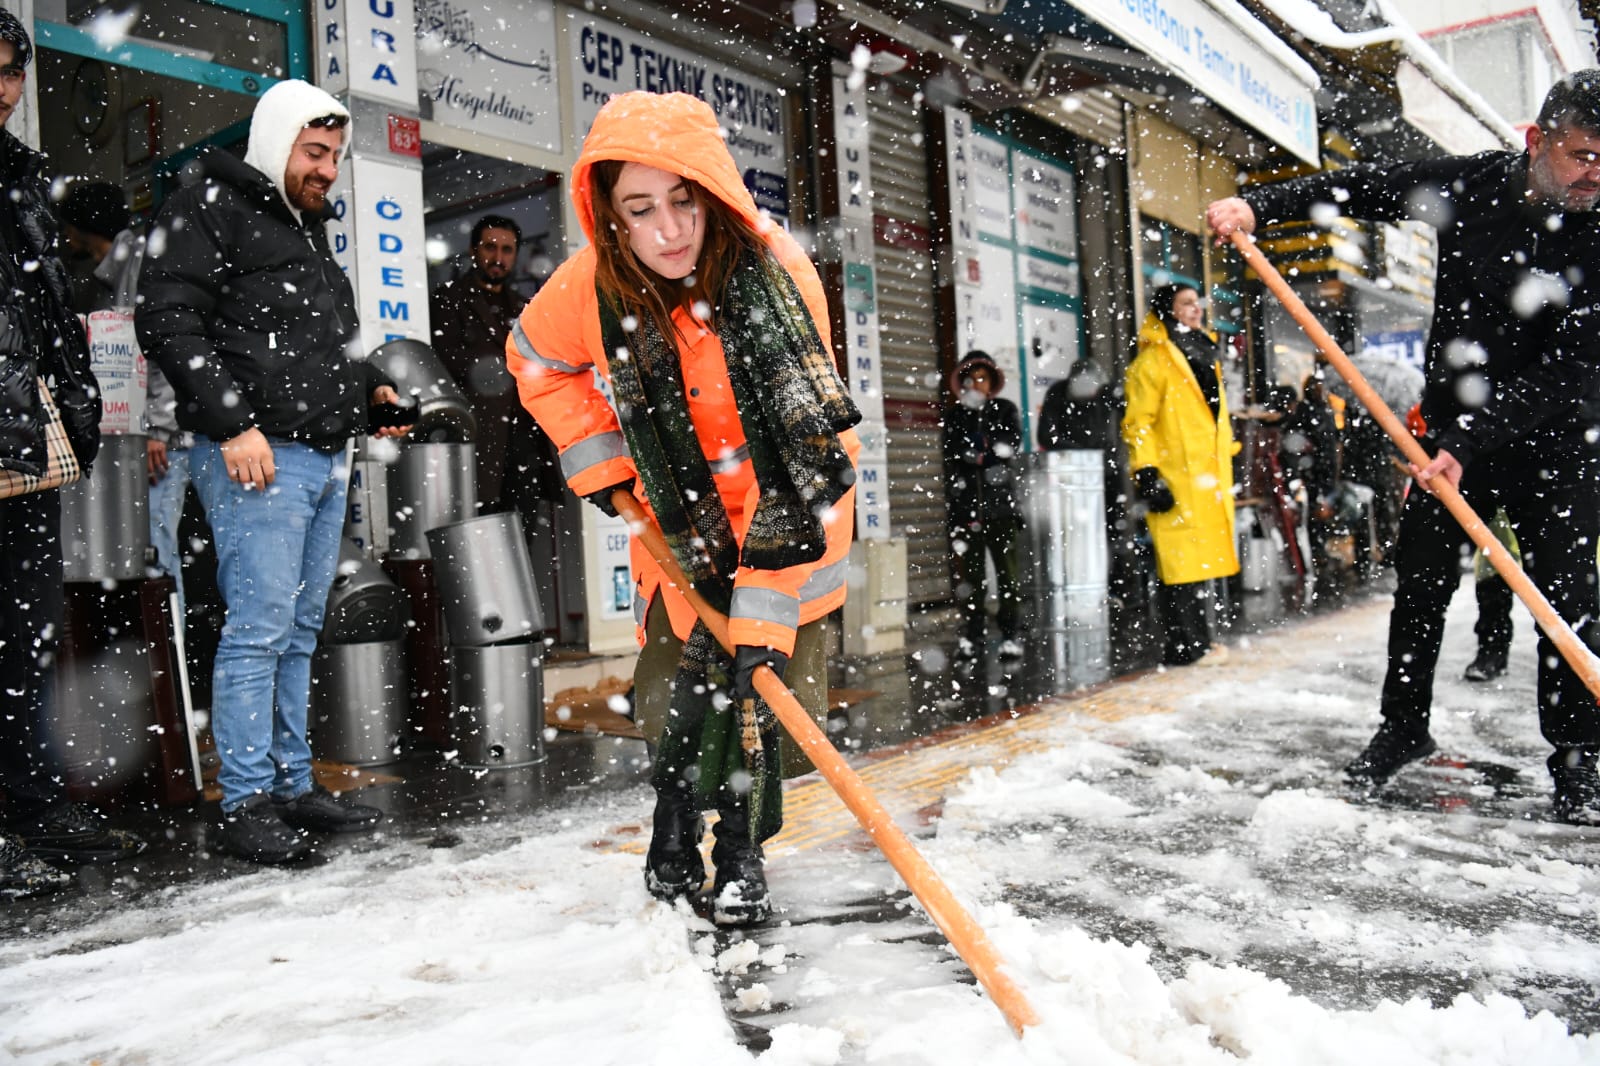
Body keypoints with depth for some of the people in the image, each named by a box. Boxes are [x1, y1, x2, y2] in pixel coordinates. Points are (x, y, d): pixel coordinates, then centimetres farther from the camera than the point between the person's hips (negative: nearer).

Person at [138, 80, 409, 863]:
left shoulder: (308, 225, 25)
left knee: (300, 630, 11)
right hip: (256, 456, -9)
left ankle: (294, 786, 18)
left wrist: (368, 386, 14)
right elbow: (167, 321, -12)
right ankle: (247, 803, 0)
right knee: (259, 628, -8)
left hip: (326, 456, 9)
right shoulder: (209, 206, -1)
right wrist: (231, 422, -19)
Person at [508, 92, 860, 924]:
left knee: (763, 681, -7)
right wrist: (598, 462, -2)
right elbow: (537, 360, 5)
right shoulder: (594, 283, -20)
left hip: (778, 501, -2)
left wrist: (765, 612, -35)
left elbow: (806, 450, -32)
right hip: (678, 508, 2)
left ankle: (740, 853, 11)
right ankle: (673, 834, 24)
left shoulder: (776, 278, -31)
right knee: (682, 677, 0)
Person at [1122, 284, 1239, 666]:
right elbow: (1138, 423, -11)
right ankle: (1183, 647, -2)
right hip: (1175, 478, -8)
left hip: (1208, 476, 8)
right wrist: (1146, 474, -18)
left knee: (1200, 560, 12)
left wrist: (1225, 467, 26)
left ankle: (1197, 642, 21)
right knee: (1180, 564, -8)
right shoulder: (1153, 361, -6)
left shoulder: (1204, 355, 20)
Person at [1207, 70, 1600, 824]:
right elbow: (1355, 189, 2)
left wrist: (1471, 442, -29)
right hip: (1452, 425, 2)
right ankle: (1404, 726, 22)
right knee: (1420, 583, 6)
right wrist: (1257, 205, -13)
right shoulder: (1469, 184, -9)